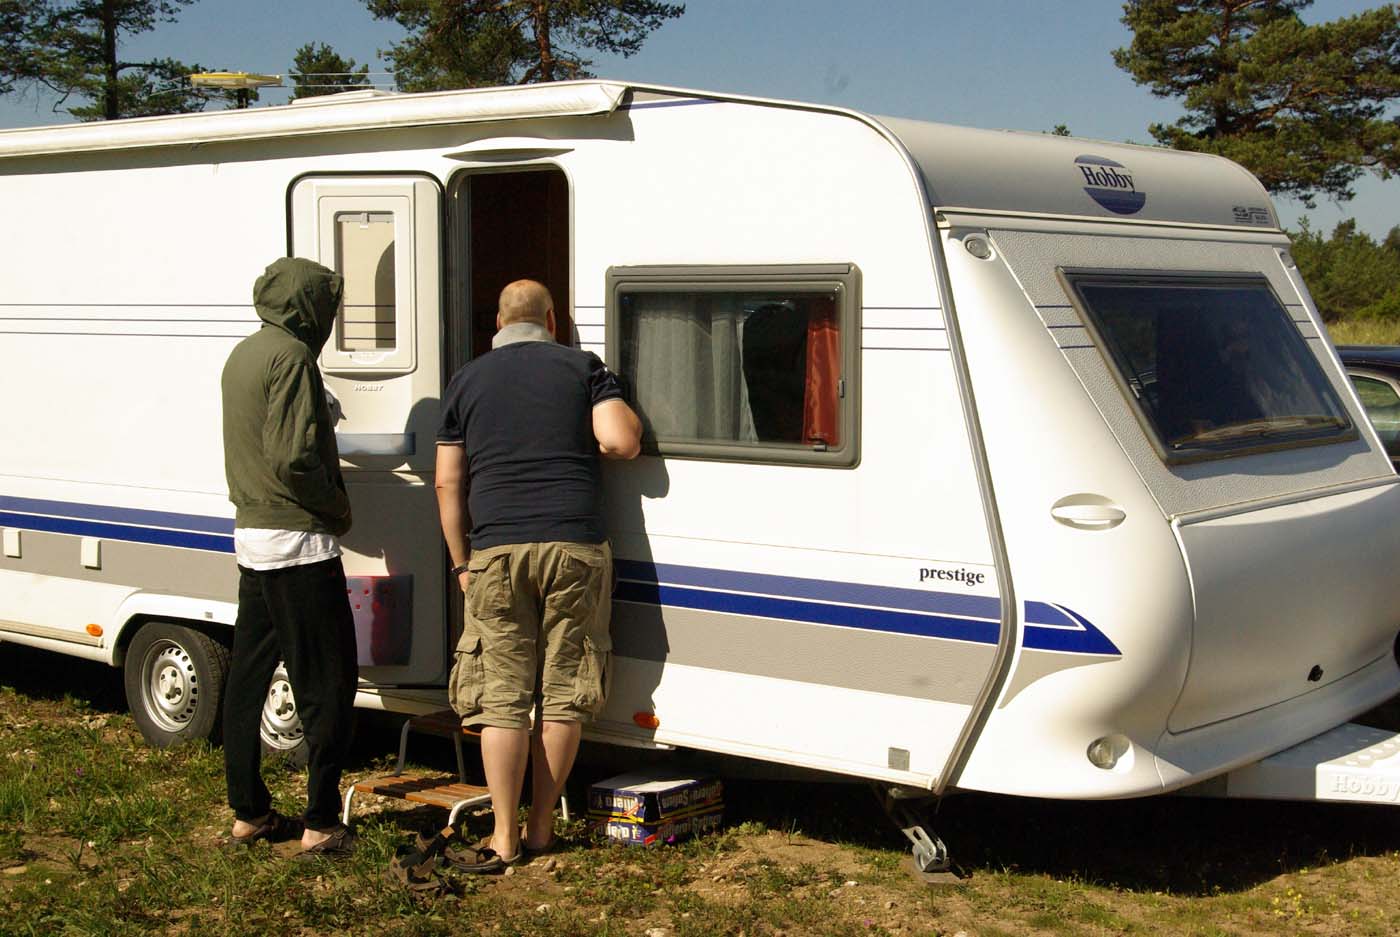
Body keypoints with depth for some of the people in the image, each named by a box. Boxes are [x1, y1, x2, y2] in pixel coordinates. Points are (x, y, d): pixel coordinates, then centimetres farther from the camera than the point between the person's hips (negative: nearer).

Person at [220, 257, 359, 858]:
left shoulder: (243, 354, 15)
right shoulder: (291, 356, -15)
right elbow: (293, 457, -22)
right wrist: (337, 505, -7)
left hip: (252, 535, 10)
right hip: (297, 542, -10)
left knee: (248, 674, 13)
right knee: (328, 682, -3)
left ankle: (248, 812, 21)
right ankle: (321, 824, -1)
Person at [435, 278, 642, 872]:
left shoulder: (467, 380, 12)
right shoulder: (583, 367, 7)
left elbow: (448, 483, 10)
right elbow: (621, 442, -7)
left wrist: (461, 562, 16)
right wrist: (628, 417, 15)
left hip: (496, 550, 1)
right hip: (574, 548, 0)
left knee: (501, 699, 3)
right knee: (563, 694, 8)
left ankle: (504, 839, 4)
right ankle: (540, 827, 14)